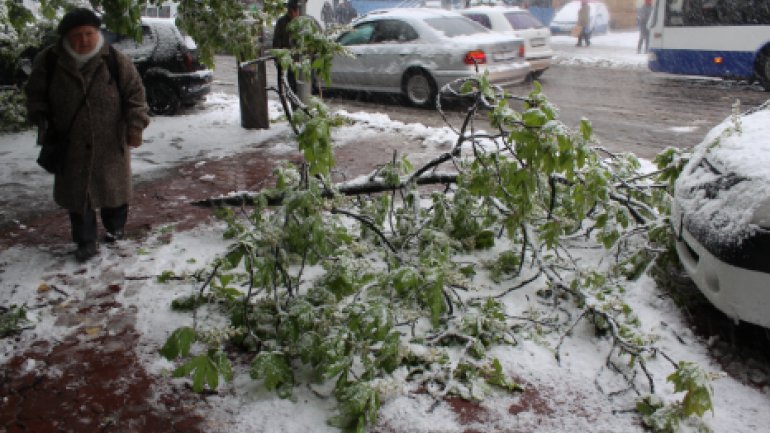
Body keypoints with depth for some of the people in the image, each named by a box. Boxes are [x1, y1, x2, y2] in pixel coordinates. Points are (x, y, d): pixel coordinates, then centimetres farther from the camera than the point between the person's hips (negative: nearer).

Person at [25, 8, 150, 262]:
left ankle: (115, 229, 39)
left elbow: (135, 95, -7)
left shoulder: (115, 61, -10)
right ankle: (86, 242, 16)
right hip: (71, 145, 1)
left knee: (113, 187, 15)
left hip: (110, 144, -1)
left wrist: (135, 126, -14)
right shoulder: (49, 61, -6)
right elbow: (36, 95, 6)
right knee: (77, 193, 4)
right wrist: (40, 121, -3)